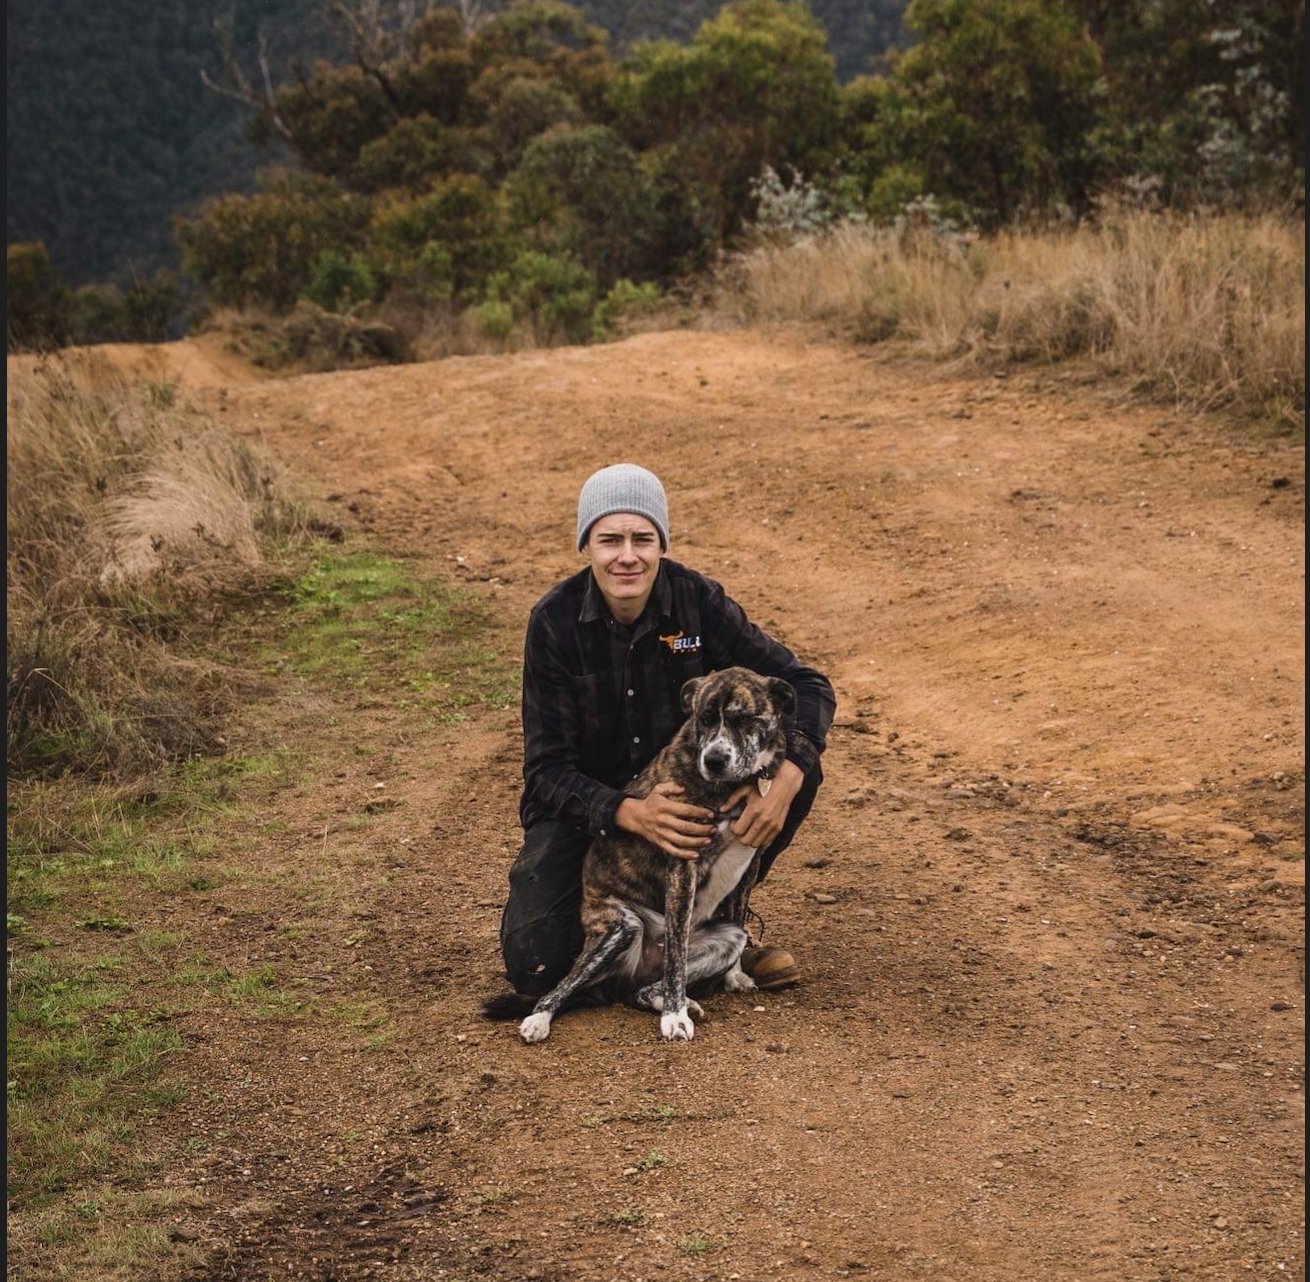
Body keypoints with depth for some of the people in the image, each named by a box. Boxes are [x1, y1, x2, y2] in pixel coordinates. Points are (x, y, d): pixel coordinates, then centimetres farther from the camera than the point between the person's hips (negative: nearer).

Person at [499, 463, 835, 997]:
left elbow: (807, 685, -15)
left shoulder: (697, 601, -16)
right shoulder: (555, 622, -20)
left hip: (686, 795, 2)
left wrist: (785, 780, -35)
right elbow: (548, 771, -19)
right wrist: (631, 813, -39)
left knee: (798, 765, -23)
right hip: (585, 807, -2)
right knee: (536, 968, -21)